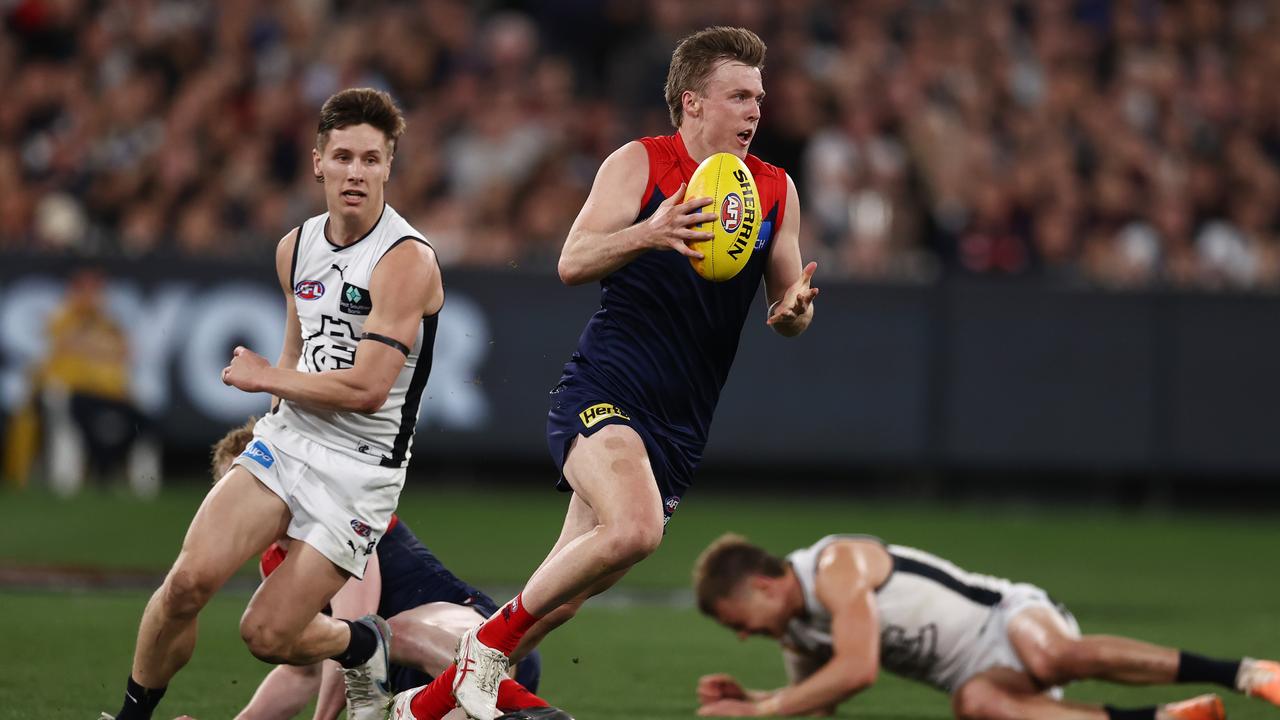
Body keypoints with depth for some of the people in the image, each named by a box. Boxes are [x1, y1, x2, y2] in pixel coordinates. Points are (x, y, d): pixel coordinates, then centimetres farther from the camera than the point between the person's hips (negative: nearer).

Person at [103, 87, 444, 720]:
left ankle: (365, 644, 24)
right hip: (286, 439, 5)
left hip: (361, 468, -5)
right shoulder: (295, 247, 8)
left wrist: (265, 378, -9)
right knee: (189, 580, -17)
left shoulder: (407, 261, -15)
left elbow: (367, 389, -21)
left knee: (267, 634, -8)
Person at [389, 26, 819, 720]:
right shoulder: (639, 164, -3)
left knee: (564, 597, 5)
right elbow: (572, 263, -11)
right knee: (635, 528, -33)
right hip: (601, 394, -6)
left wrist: (792, 310, -8)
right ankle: (492, 637, -10)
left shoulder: (776, 191, 10)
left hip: (680, 423, 6)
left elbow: (787, 313, 16)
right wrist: (647, 234, -29)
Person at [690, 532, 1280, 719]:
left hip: (1007, 618, -6)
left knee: (1056, 658, -41)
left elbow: (857, 670, -27)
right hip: (978, 673, 6)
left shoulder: (838, 566, -19)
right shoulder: (794, 631, 11)